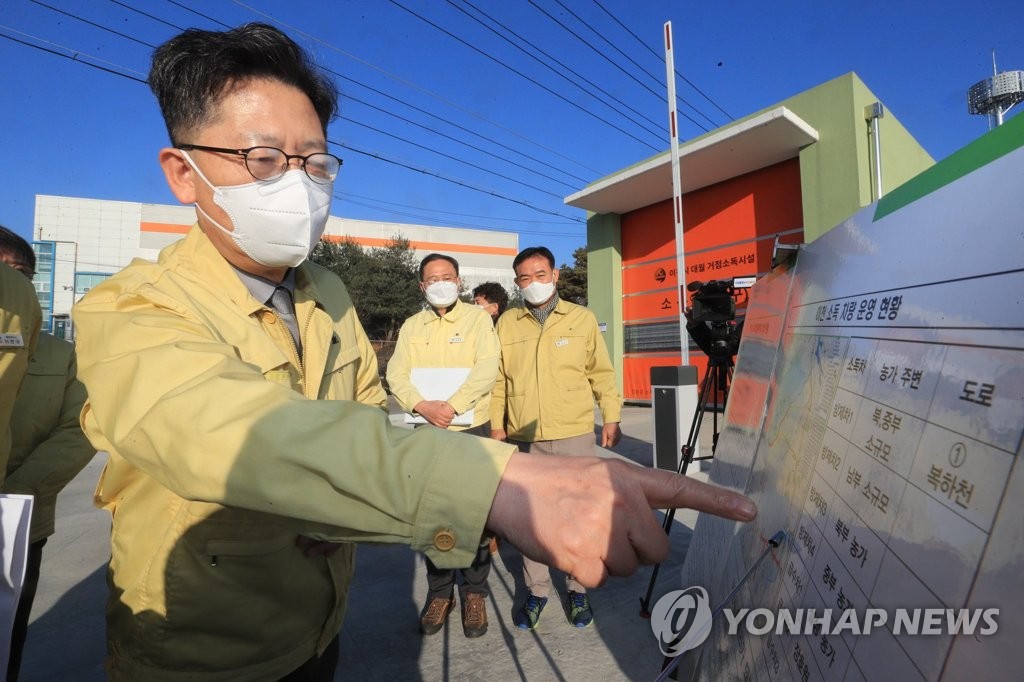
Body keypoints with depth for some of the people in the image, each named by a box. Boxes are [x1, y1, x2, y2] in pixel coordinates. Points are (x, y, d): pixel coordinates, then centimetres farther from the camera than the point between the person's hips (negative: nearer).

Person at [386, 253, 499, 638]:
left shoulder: (477, 318, 1)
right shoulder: (411, 326, 10)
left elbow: (486, 368, -11)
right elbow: (396, 375, 0)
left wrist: (452, 405, -21)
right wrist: (422, 405, -18)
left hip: (471, 430, -3)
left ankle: (474, 592, 25)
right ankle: (439, 592, 29)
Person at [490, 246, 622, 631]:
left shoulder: (582, 318, 1)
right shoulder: (507, 323, 4)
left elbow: (601, 373, 5)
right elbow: (498, 379, 7)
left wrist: (612, 417, 3)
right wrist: (497, 424, 4)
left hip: (574, 435, -1)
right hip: (524, 438, 2)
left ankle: (578, 589, 31)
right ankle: (537, 590, 31)